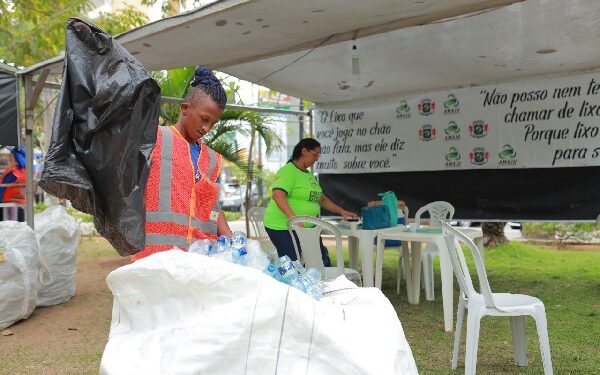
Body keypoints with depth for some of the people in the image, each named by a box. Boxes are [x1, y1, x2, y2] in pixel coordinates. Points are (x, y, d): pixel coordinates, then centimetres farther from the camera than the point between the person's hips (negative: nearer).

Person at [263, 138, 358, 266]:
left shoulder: (308, 174, 17)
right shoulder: (288, 171, -13)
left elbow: (321, 198, 25)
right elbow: (277, 195, -28)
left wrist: (342, 211, 17)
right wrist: (293, 217, -38)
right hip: (283, 227, -9)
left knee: (322, 258, 10)